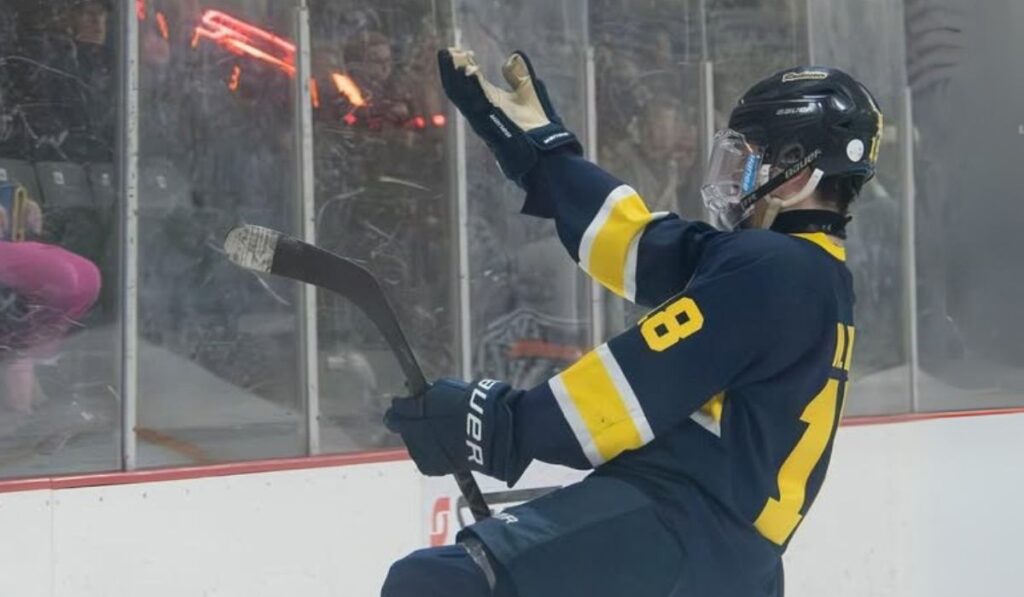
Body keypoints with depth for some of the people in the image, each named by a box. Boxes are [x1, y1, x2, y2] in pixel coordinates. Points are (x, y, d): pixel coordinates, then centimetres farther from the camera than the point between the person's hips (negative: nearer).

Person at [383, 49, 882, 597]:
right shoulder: (814, 275, 18)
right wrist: (536, 143, 22)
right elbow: (636, 245, 18)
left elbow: (649, 385, -16)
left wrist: (501, 422, -10)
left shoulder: (768, 267, -11)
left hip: (673, 519, -11)